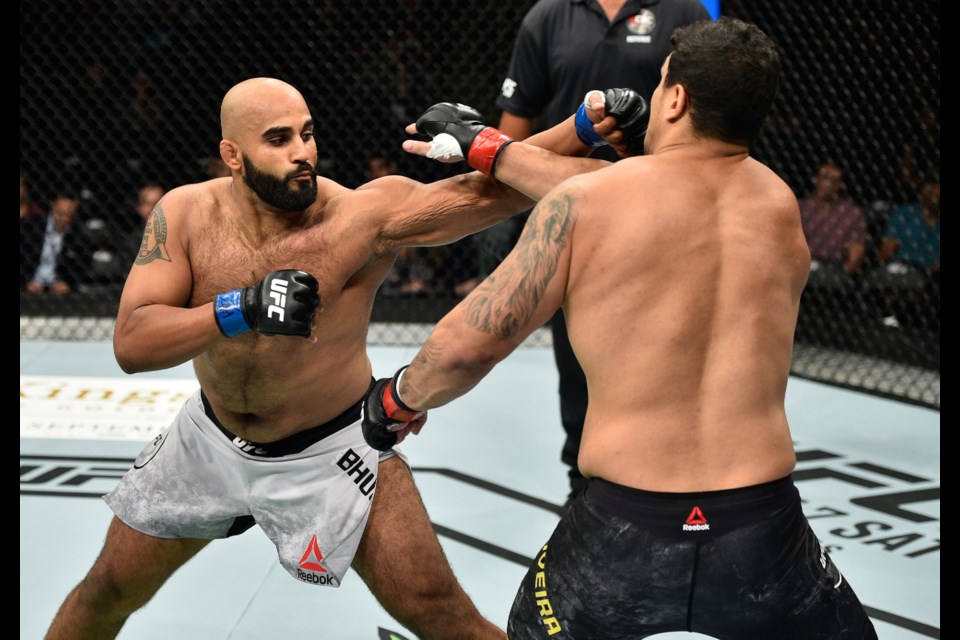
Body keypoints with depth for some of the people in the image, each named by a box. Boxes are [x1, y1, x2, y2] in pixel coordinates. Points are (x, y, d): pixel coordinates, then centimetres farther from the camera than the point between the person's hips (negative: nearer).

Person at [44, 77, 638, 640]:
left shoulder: (369, 212, -24)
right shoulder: (185, 214, -16)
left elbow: (498, 191, -34)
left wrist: (590, 126, -49)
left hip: (331, 449, -3)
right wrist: (241, 310, -38)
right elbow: (131, 344, -23)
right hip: (211, 437, 3)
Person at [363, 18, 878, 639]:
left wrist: (400, 395, 15)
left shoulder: (585, 205, -6)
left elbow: (469, 344, -7)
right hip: (763, 535, 2)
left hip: (623, 535, -1)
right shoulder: (780, 207, 7)